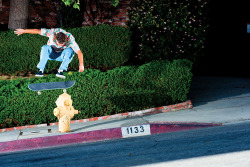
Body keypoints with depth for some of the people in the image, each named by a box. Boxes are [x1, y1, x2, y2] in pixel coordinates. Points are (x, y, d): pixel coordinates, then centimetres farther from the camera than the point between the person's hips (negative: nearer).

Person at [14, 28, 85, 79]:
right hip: (51, 54, 1)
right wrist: (23, 31, -14)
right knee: (45, 47, -32)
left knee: (70, 51, -32)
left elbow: (79, 52, -37)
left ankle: (61, 71, -32)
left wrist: (81, 64, -50)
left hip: (62, 56, 0)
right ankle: (41, 70, -29)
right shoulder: (52, 32, -29)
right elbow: (38, 31, -21)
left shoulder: (70, 39, -31)